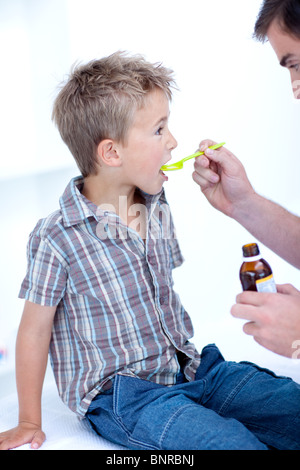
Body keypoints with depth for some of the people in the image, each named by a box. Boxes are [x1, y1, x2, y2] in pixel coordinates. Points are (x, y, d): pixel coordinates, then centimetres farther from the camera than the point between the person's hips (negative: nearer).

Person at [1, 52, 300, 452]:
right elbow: (34, 332, -6)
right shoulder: (57, 239, -16)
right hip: (122, 395, -6)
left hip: (188, 366, 7)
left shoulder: (160, 212, 4)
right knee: (236, 443, -27)